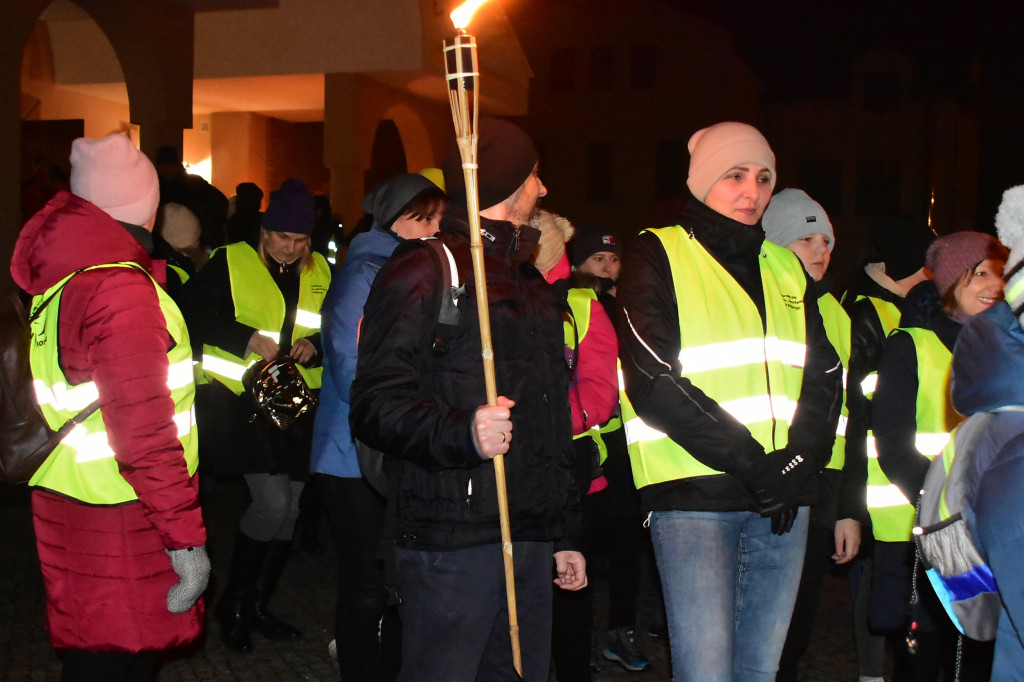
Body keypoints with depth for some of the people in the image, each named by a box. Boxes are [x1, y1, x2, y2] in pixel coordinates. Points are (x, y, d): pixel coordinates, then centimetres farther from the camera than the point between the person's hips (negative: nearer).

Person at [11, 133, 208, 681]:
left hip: (67, 507, 9)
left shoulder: (55, 281, 9)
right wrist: (186, 537, -20)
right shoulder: (121, 291, -20)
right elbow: (143, 434, -24)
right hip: (122, 526, -9)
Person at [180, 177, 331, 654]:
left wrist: (315, 344, -6)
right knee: (271, 499, -15)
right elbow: (190, 311, -9)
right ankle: (232, 605, 6)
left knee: (288, 507, 8)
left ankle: (258, 606, 25)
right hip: (243, 399, -5)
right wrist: (247, 339, -17)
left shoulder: (319, 272, 11)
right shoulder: (231, 263, -2)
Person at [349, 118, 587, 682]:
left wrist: (566, 534, 24)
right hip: (454, 542, -8)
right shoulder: (424, 271, -5)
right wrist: (461, 431, -31)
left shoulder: (533, 284, 22)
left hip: (531, 539, 8)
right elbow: (377, 406, -15)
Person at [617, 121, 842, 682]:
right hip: (694, 497, -5)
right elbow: (652, 382, -12)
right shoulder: (658, 257, -1)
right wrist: (752, 463, -15)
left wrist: (798, 462, -6)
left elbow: (825, 376, 12)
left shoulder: (785, 268, 17)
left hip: (783, 499, 5)